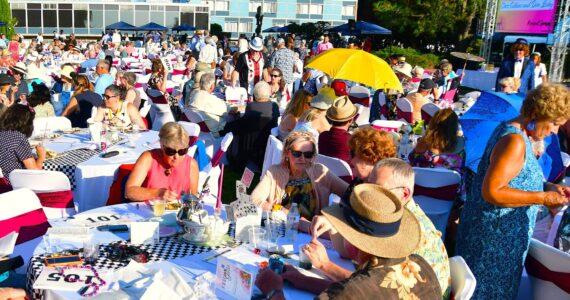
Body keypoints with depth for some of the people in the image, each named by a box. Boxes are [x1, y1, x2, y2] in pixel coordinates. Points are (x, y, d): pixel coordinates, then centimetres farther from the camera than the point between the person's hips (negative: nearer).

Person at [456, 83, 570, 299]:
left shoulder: (517, 131, 8)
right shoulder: (515, 141, -23)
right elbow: (491, 191, -28)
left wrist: (547, 187, 3)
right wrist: (542, 198, -22)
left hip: (502, 231, 10)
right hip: (495, 234, -9)